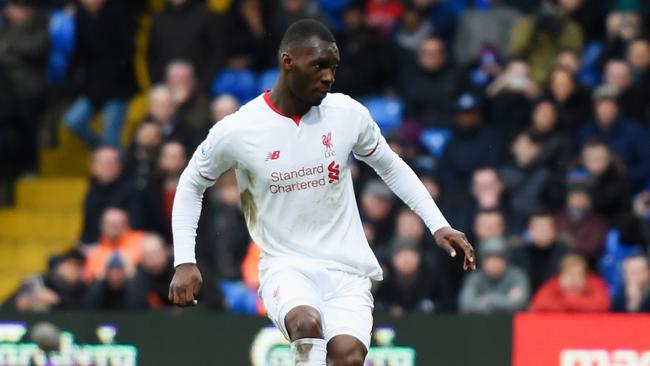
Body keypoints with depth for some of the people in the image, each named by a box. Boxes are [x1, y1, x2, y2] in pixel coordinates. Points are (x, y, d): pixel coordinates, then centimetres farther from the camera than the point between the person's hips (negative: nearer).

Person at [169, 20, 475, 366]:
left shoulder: (349, 113, -2)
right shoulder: (236, 131, -8)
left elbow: (392, 168, 16)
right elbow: (191, 185, 10)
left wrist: (438, 225, 7)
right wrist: (184, 262, 2)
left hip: (347, 269, 2)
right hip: (285, 267, -2)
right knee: (307, 324, -36)